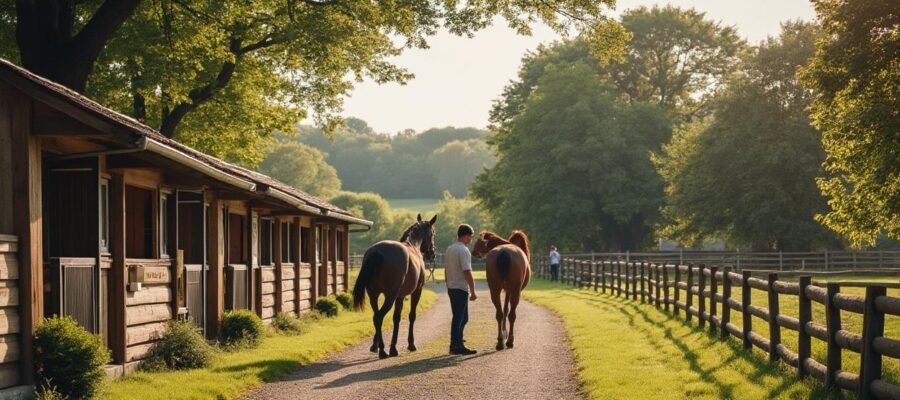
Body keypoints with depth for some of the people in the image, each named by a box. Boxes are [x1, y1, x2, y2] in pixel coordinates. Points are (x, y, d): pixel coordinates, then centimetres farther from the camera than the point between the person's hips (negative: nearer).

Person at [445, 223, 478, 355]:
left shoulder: (449, 249, 11)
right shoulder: (464, 251, -17)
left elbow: (446, 270, 16)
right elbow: (467, 273, -20)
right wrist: (473, 292, -16)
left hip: (451, 288, 9)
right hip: (461, 289, -9)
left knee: (462, 318, 17)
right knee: (459, 318, -3)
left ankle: (457, 343, 21)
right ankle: (456, 346, 0)